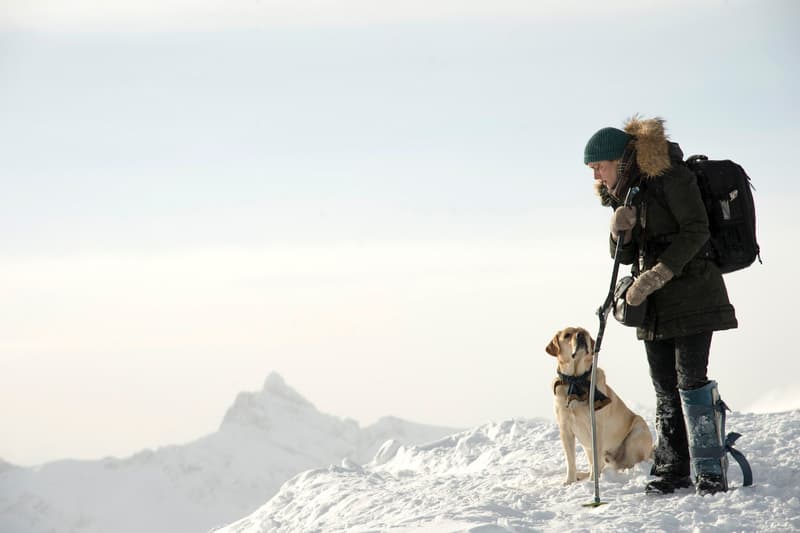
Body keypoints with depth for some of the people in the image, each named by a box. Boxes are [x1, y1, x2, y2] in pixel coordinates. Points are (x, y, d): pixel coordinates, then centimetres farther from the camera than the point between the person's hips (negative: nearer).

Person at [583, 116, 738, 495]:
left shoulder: (671, 177, -12)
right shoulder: (626, 191, 13)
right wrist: (620, 231, -10)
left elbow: (696, 232, -17)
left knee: (691, 378, -13)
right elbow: (624, 255, 13)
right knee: (665, 388, 6)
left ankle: (711, 470, -12)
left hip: (691, 292, -8)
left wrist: (656, 275, -22)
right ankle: (673, 468, 9)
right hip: (654, 303, 8)